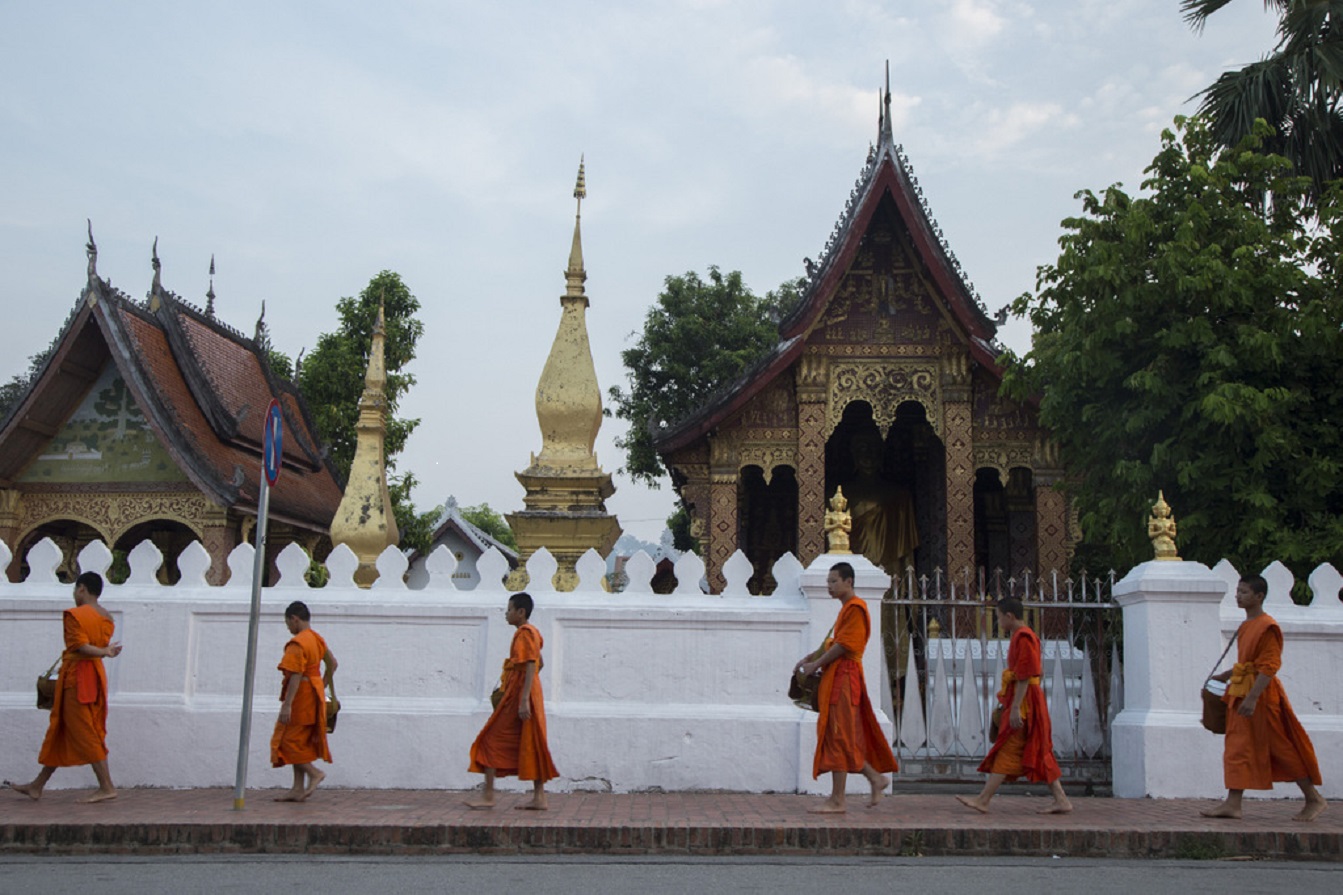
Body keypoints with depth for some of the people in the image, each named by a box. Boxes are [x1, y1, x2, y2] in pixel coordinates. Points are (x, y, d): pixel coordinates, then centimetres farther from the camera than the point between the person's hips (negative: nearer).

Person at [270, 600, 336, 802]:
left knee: (288, 740, -1)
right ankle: (298, 789, 13)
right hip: (314, 695, 9)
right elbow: (332, 663, 19)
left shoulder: (296, 643, -17)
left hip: (301, 696, -9)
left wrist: (287, 704, -24)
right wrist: (322, 686, 25)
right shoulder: (317, 638, 12)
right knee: (300, 742, 12)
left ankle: (314, 773, -3)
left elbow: (296, 676, -23)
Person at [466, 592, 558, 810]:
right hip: (522, 695, 10)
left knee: (491, 741, -4)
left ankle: (488, 796, -2)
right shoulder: (530, 632, 16)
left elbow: (531, 667, -21)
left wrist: (524, 700, -25)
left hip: (518, 695, -10)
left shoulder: (525, 633, -13)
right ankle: (539, 797, 7)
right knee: (530, 745, 7)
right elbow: (538, 664, 23)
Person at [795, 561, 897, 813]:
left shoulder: (855, 607, -11)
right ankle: (876, 778, 19)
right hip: (836, 677, 10)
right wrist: (811, 660, 9)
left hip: (844, 677, -10)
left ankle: (837, 800, -4)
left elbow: (843, 645, -17)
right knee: (848, 737, 12)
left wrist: (816, 665, -12)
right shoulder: (847, 608, 20)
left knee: (838, 737, -7)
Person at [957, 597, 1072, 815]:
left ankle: (983, 800, -8)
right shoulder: (1021, 636, 17)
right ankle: (1061, 800, 11)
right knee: (1038, 754, 10)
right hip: (1021, 700, 10)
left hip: (1024, 700, -10)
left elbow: (1024, 677, -20)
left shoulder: (1023, 637, -14)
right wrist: (1008, 704, 23)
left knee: (1006, 751, -9)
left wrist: (1015, 708, -22)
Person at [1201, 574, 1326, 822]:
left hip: (1263, 693, -9)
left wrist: (1252, 697, -25)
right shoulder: (1246, 626, 12)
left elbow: (1269, 667, -20)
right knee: (1238, 748, 6)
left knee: (1282, 748, 1)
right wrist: (1224, 676, 16)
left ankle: (1314, 799, 16)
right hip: (1240, 692, 9)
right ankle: (1232, 804, 6)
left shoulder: (1267, 627, -15)